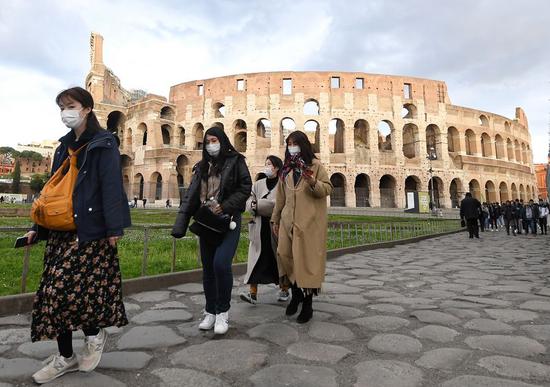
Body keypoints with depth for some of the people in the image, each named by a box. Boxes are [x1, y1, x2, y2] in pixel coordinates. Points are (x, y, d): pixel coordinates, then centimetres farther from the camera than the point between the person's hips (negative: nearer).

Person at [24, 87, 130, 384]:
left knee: (68, 288, -9)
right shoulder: (64, 145, 17)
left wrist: (114, 227, -19)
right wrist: (38, 227, 15)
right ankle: (66, 357, 19)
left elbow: (111, 186, -13)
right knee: (55, 291, 6)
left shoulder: (103, 143, -4)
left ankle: (94, 333, 17)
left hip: (89, 230, -7)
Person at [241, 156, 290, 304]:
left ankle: (284, 289, 26)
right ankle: (253, 292, 0)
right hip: (259, 229, 3)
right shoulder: (258, 184, 13)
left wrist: (258, 205, -11)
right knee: (256, 259, -3)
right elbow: (249, 204, 4)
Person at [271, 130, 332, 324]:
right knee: (285, 254, 0)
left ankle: (307, 305, 6)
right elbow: (280, 196, 17)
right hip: (288, 220, 5)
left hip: (309, 221, -4)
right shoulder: (286, 168, 17)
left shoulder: (315, 165, 4)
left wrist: (313, 183, -22)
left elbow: (328, 189, -2)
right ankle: (296, 294, 21)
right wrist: (275, 219, 14)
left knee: (307, 258, -4)